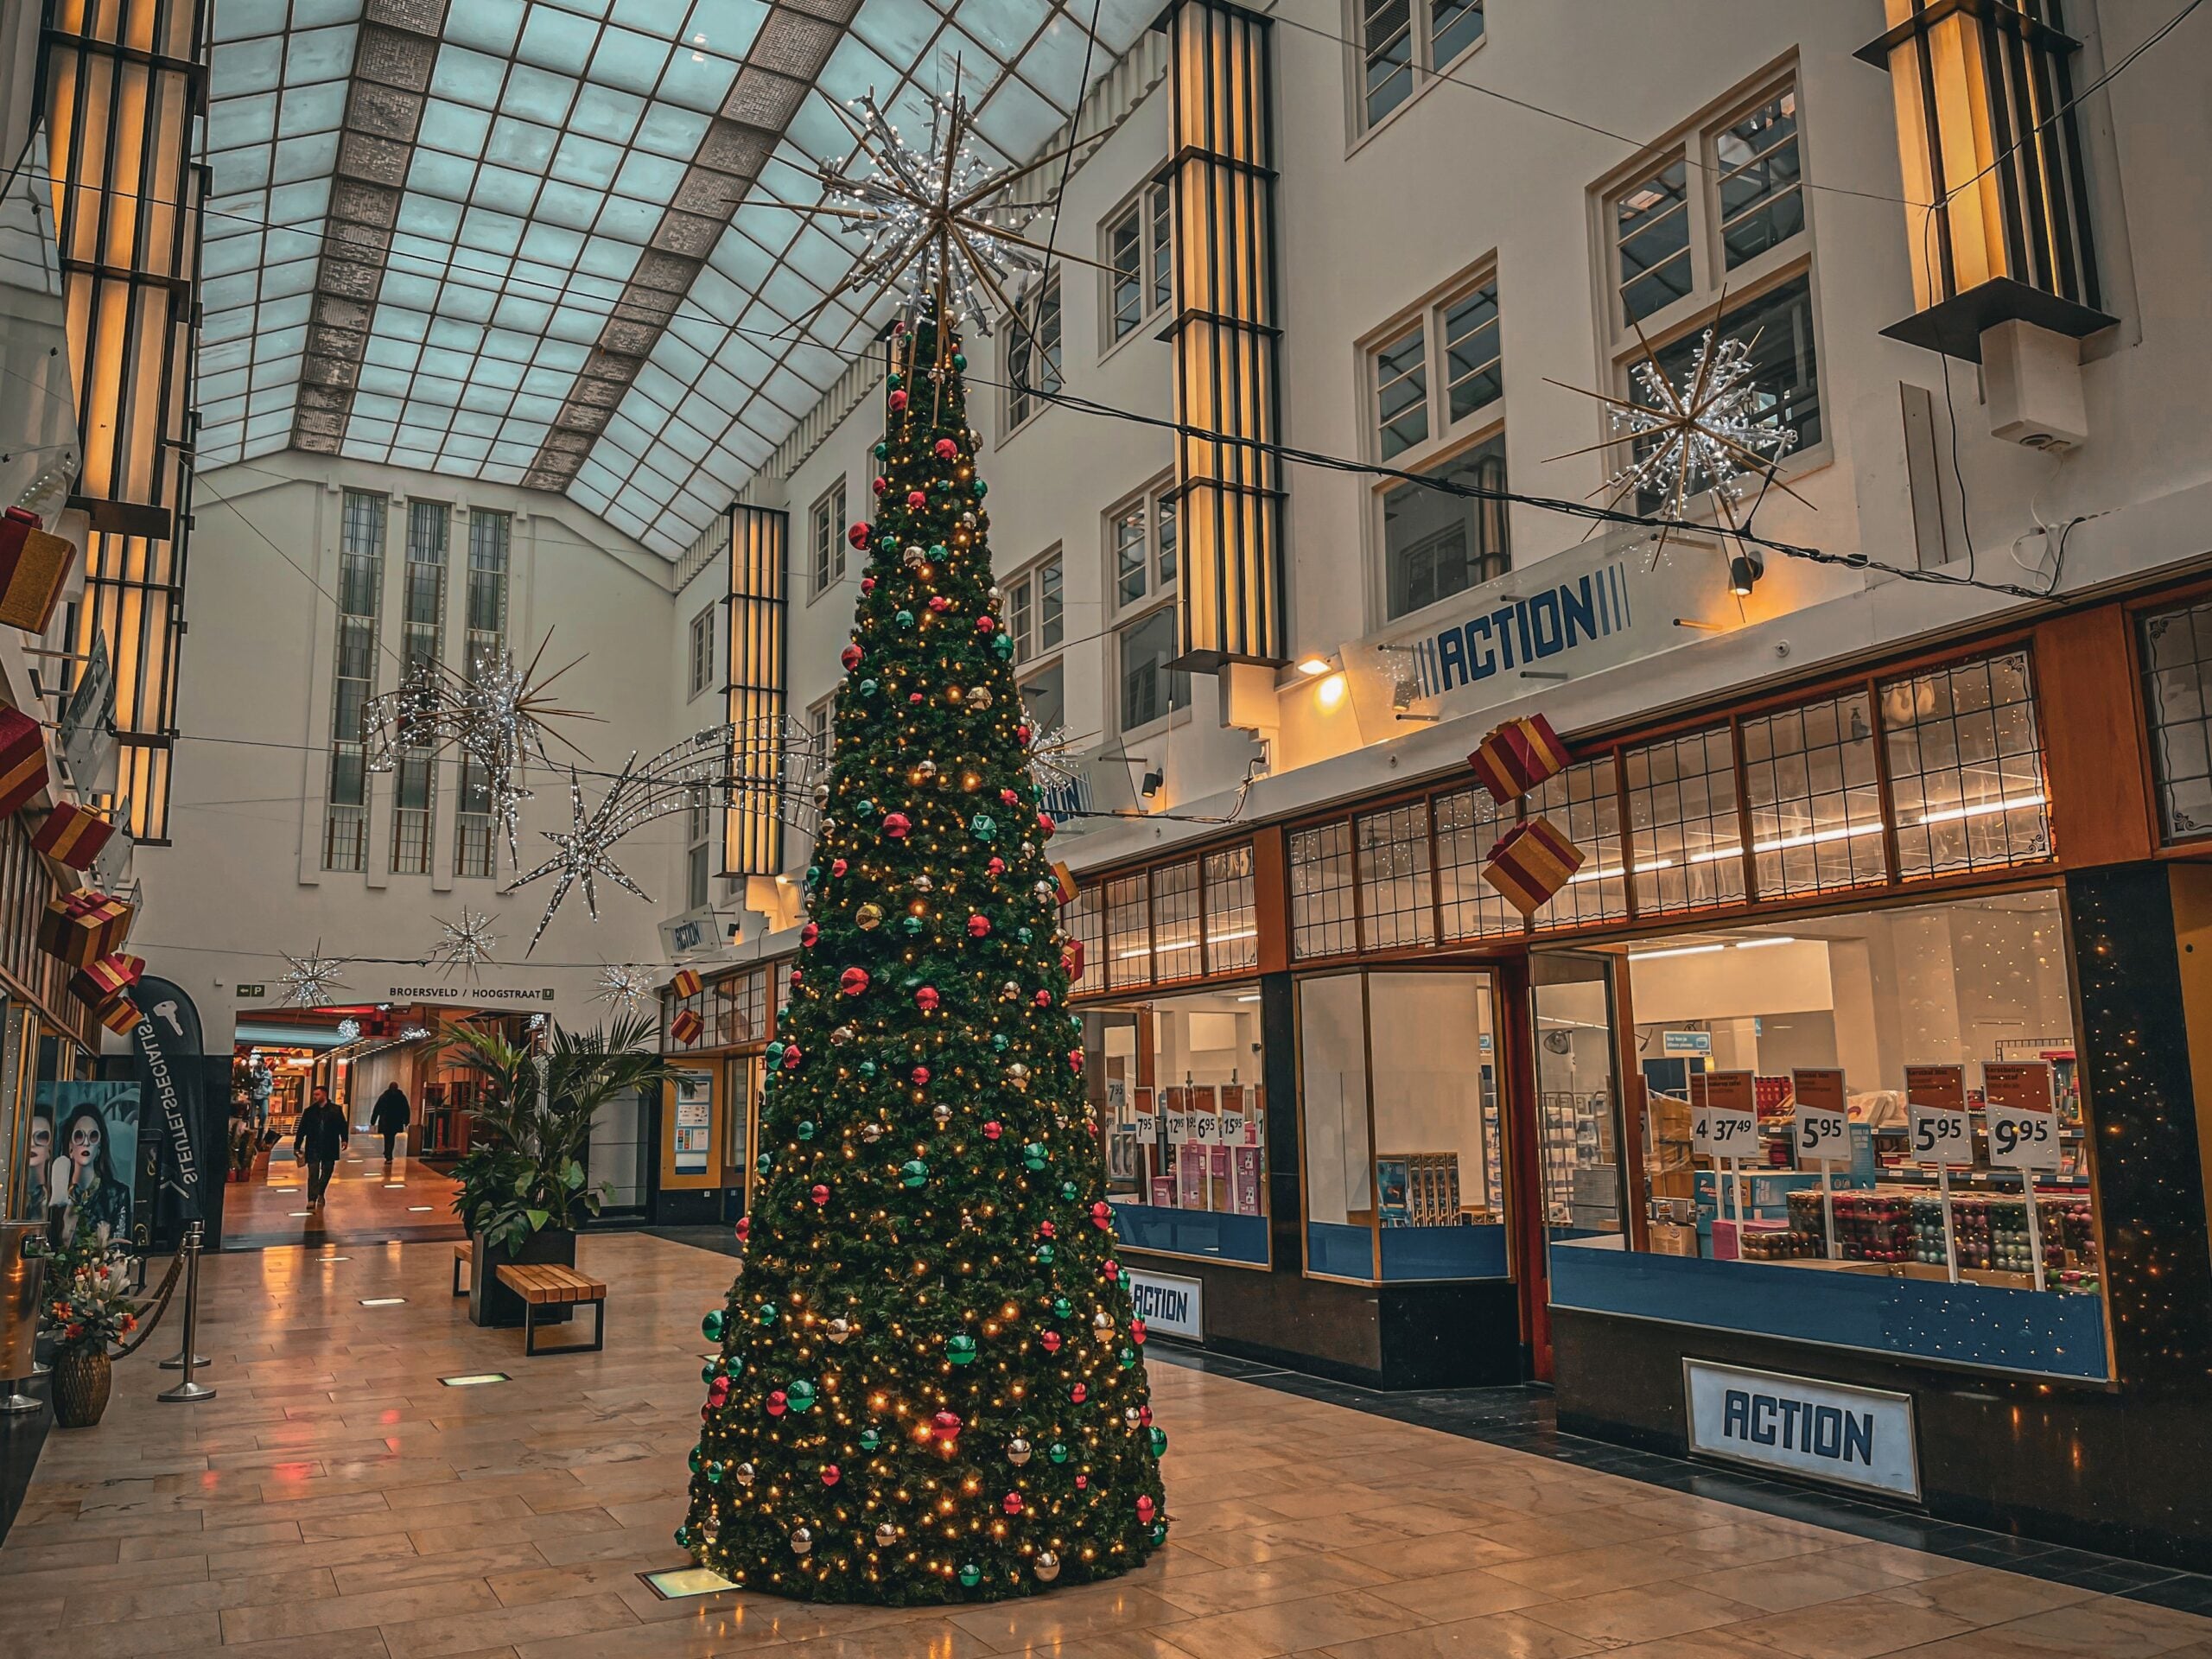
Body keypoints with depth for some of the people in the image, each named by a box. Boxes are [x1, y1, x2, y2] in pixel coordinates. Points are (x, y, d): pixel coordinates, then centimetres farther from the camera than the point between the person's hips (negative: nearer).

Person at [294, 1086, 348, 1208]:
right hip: (313, 1148, 0)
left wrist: (344, 1139, -10)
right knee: (313, 1173, -6)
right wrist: (297, 1146, 5)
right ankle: (312, 1199, -5)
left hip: (330, 1148, 0)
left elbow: (343, 1126, 2)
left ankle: (320, 1193, 32)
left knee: (326, 1172, 10)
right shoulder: (309, 1111, 4)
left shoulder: (336, 1110, 0)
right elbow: (301, 1130, 6)